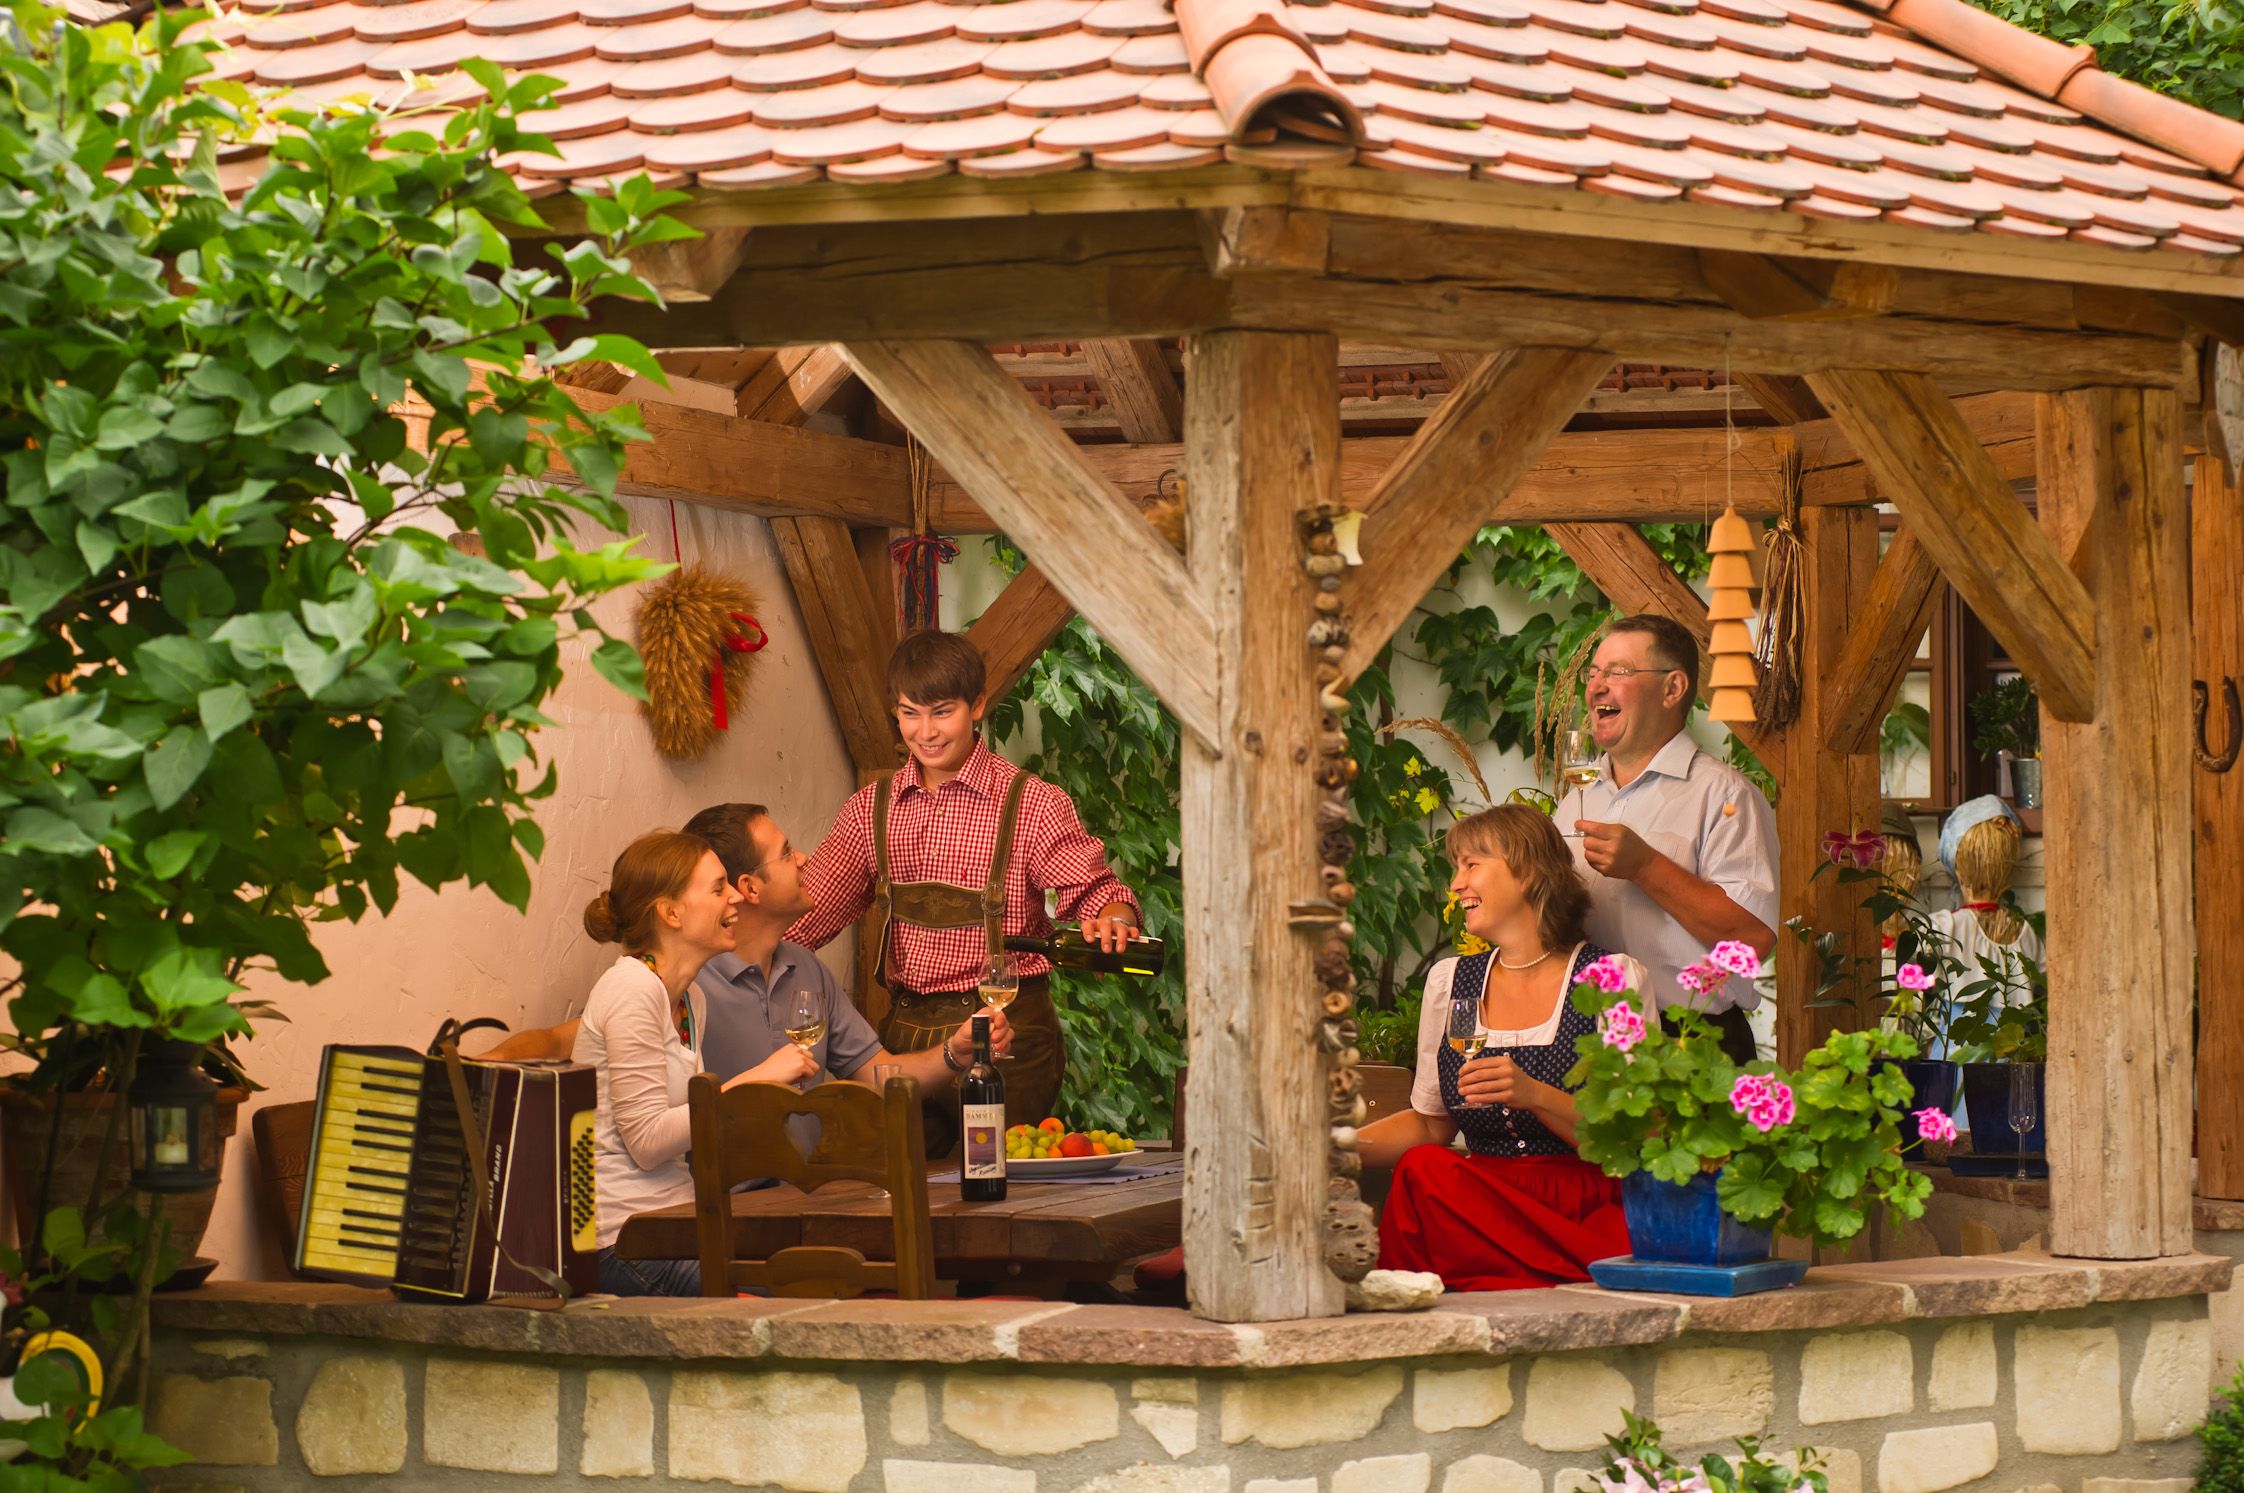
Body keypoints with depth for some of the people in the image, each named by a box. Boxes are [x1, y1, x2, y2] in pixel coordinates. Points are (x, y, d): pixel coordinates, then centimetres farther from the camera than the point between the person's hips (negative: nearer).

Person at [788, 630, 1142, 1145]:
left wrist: (1109, 923, -30)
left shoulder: (1030, 804, -3)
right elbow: (811, 909, 5)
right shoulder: (872, 808, 10)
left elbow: (1096, 893, -6)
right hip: (907, 1032, 4)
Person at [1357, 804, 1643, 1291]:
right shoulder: (1449, 981, 15)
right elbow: (1430, 1122, 21)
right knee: (1419, 1171, -29)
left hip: (1592, 1209, -5)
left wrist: (1535, 1096, -20)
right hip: (1483, 1206, 5)